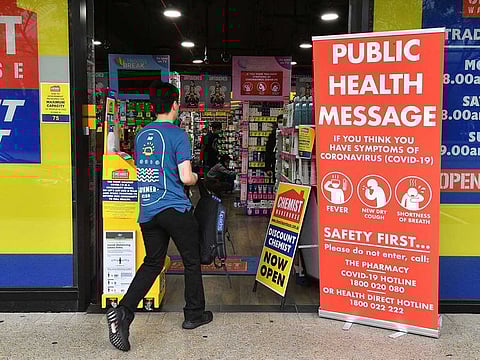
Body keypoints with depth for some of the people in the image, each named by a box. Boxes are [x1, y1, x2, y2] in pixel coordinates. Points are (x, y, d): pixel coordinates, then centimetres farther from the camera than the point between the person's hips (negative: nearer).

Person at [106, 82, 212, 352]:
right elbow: (186, 177, -14)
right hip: (175, 208, -6)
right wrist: (195, 178, 8)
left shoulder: (142, 134, 11)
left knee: (153, 263, 14)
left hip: (147, 210, 6)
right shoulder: (177, 134, -9)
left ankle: (123, 312, -1)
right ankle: (194, 314, 23)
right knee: (192, 261, 12)